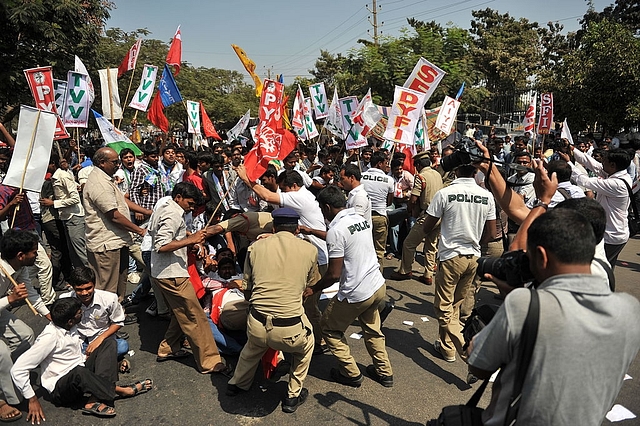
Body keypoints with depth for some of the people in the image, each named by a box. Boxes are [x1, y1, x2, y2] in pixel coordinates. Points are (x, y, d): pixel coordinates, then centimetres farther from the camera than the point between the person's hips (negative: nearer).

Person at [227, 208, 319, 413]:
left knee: (254, 345, 38)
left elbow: (247, 291, 13)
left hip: (256, 325, 3)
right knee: (306, 346, 33)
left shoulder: (256, 247, 5)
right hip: (290, 331, -2)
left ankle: (237, 383, 57)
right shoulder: (309, 250, 2)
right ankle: (293, 396, 39)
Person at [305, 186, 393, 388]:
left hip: (356, 294, -8)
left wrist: (314, 289, -2)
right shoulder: (360, 219, 6)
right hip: (378, 286, 8)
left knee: (329, 328, 15)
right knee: (371, 329, 28)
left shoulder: (336, 230, -20)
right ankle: (384, 372, 36)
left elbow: (334, 274, -19)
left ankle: (351, 373, 22)